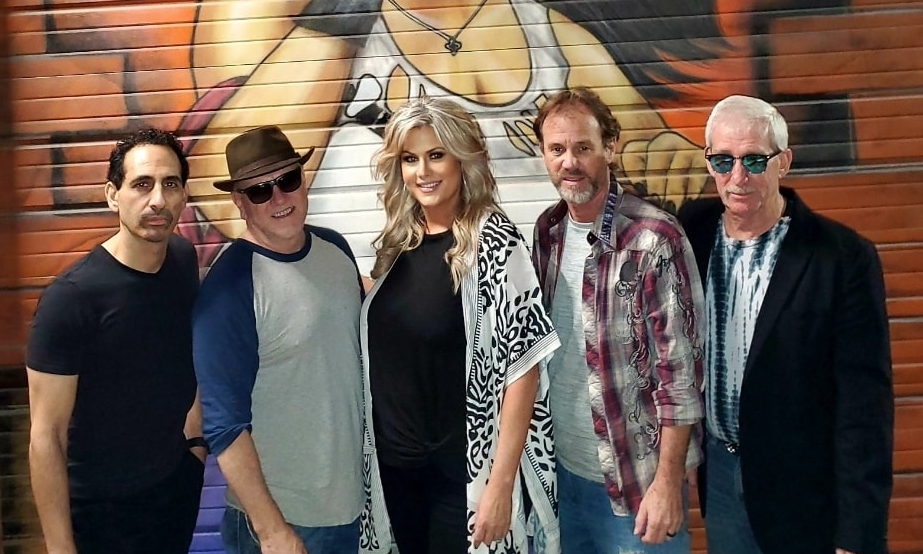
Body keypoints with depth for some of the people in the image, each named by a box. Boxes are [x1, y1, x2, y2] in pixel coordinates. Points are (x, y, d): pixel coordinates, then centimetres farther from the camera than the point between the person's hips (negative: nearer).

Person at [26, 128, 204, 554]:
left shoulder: (185, 259, -6)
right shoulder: (70, 297, -24)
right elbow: (46, 436, -21)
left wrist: (195, 435, 8)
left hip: (179, 480, 5)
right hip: (102, 508, -5)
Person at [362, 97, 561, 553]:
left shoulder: (493, 242, -15)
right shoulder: (397, 242, 2)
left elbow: (522, 369, -17)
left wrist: (501, 482, -19)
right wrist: (379, 443, 7)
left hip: (463, 468, -5)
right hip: (395, 463, 6)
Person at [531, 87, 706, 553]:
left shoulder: (654, 237, -17)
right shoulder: (547, 231, 1)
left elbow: (680, 370, -15)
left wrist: (668, 480, -15)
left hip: (634, 478, -5)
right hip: (560, 467, 6)